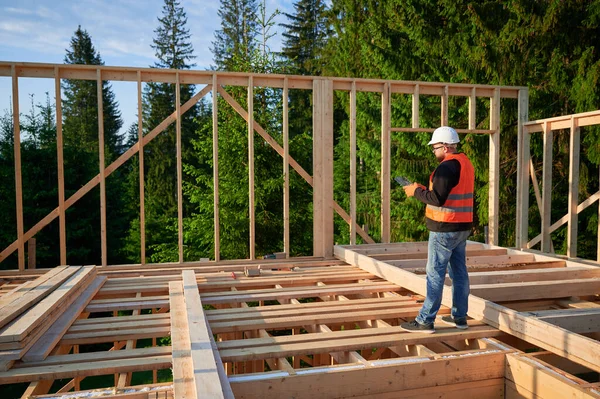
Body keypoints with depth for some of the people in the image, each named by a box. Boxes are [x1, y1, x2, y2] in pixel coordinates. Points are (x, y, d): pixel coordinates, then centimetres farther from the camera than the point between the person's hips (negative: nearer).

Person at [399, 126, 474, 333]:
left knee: (435, 273, -5)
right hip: (462, 226, 10)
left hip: (445, 228, -10)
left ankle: (425, 320, 1)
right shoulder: (465, 163, 14)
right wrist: (424, 189, 13)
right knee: (459, 271, 13)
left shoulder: (447, 166, -17)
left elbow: (437, 199, -22)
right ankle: (459, 316, 22)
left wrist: (416, 191, -8)